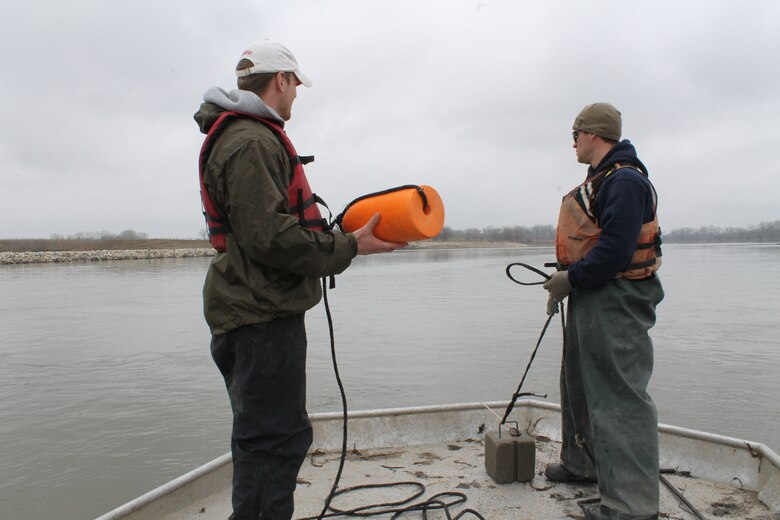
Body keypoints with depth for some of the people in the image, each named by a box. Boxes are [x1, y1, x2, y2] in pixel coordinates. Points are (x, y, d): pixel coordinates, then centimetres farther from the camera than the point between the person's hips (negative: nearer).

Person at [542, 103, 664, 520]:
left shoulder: (624, 180, -16)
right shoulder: (600, 180, 17)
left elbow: (615, 250, -25)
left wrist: (571, 279, -16)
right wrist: (566, 280, 11)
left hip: (615, 305, -11)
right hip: (590, 299, 11)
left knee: (619, 395, -8)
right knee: (579, 384, 20)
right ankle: (582, 464, 37)